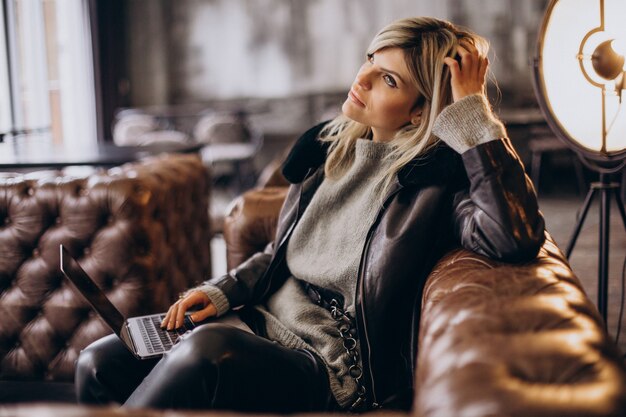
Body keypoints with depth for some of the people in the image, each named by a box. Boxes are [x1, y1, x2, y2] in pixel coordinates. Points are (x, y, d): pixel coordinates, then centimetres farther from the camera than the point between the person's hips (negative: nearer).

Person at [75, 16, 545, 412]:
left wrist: (471, 112, -26)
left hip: (329, 371, -7)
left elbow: (516, 236, -33)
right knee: (101, 363, -8)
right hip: (262, 325, 7)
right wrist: (221, 291, 3)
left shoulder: (439, 178, -11)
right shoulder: (331, 145, 9)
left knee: (206, 348, -35)